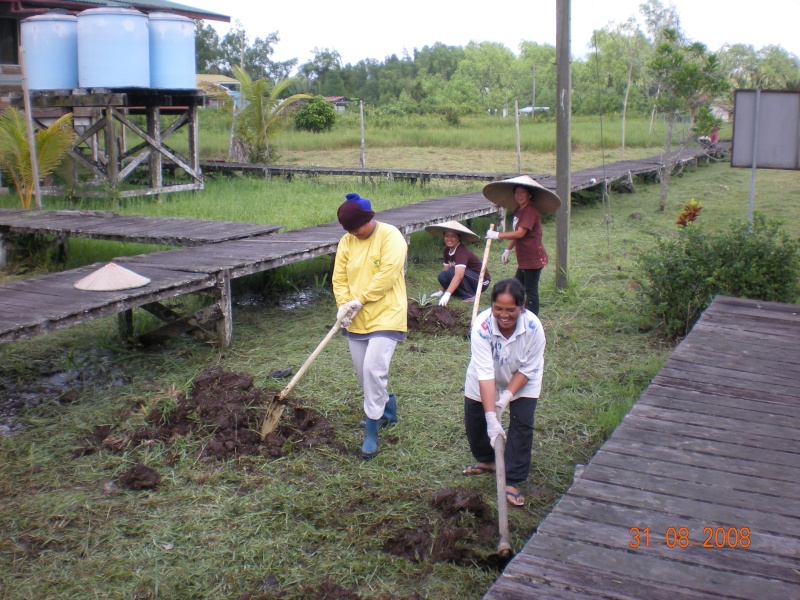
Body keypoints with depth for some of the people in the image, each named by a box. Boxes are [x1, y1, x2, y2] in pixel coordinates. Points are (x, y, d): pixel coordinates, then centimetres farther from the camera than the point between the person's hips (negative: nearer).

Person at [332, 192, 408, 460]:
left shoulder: (390, 236, -12)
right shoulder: (346, 242, 6)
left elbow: (387, 275, -20)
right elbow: (339, 278, 4)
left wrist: (359, 300, -19)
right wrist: (344, 305, -13)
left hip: (385, 316, -7)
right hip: (356, 320, 7)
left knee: (373, 369, -17)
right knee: (363, 373, 13)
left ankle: (371, 432, -7)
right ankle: (387, 407, 39)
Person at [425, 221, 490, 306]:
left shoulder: (462, 251, -27)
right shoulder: (446, 250, -2)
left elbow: (459, 275, -39)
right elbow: (445, 270, 4)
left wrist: (447, 294, -47)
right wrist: (441, 291, 0)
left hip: (481, 281, -8)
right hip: (469, 279, 8)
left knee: (452, 271, -28)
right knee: (442, 276, -14)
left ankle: (470, 295, -14)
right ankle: (465, 292, -2)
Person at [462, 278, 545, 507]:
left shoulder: (533, 327, -33)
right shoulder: (482, 325, -38)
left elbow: (527, 369, -20)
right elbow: (485, 374, -40)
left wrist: (507, 396, -31)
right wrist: (491, 417, -45)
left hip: (522, 381, 0)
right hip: (485, 381, 1)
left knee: (522, 424, -11)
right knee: (474, 419, 10)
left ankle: (512, 481, 2)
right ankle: (486, 460, 39)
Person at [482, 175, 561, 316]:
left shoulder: (531, 211, -20)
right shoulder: (518, 210, 11)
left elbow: (520, 233, -27)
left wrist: (497, 235, -22)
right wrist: (507, 250, 21)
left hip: (533, 258, -10)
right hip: (524, 259, 10)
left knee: (531, 291, -3)